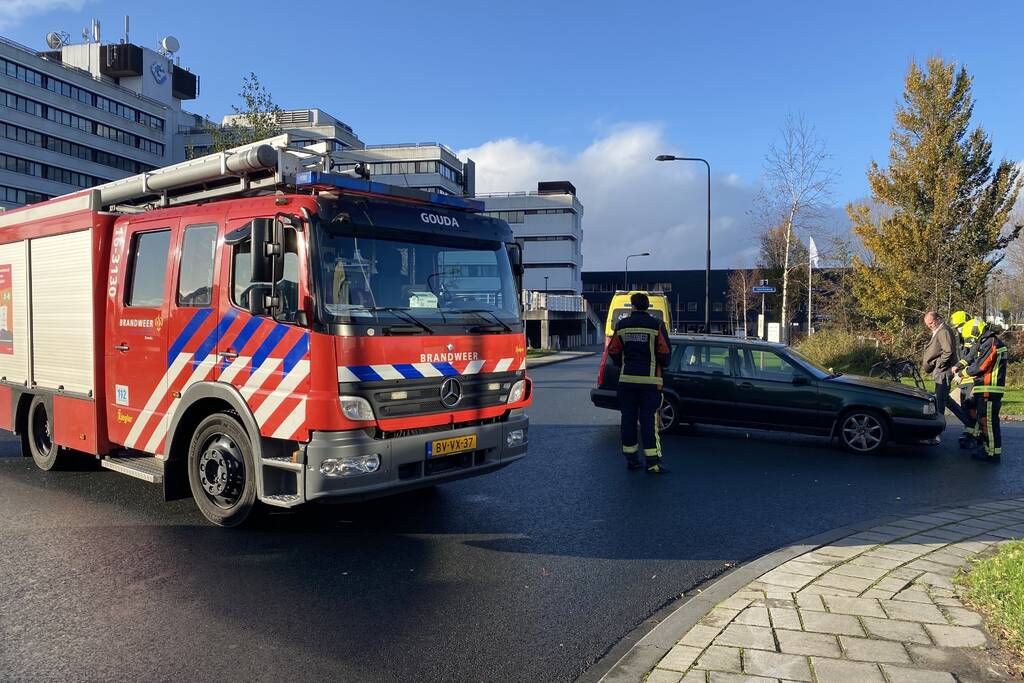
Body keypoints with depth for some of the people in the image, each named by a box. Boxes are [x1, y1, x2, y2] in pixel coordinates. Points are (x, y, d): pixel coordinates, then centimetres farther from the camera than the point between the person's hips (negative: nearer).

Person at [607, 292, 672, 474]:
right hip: (649, 379, -2)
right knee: (649, 419, -2)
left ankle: (631, 459, 14)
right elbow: (665, 352, -6)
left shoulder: (621, 325, 4)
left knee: (628, 418, 8)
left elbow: (613, 351, 5)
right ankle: (652, 461, -5)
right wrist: (661, 366, 13)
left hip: (627, 379, 3)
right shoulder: (656, 325, -4)